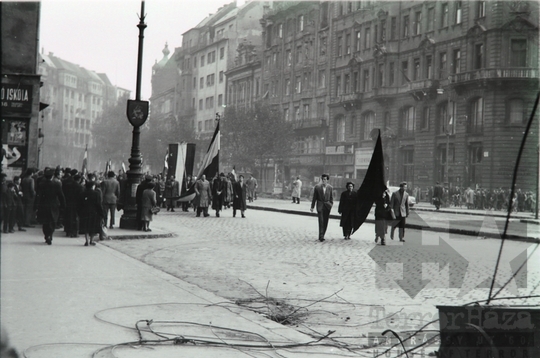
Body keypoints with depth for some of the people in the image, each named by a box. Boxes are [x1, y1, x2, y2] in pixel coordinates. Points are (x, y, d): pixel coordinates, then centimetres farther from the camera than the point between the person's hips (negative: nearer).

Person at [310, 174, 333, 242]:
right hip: (320, 206, -2)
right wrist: (312, 206, 2)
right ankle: (321, 236, -13)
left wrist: (331, 205, 2)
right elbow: (314, 197, 3)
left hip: (327, 206, 2)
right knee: (321, 221, -12)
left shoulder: (330, 187, 2)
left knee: (325, 222, 6)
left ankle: (322, 236, 17)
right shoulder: (317, 187, -2)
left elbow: (331, 198, 9)